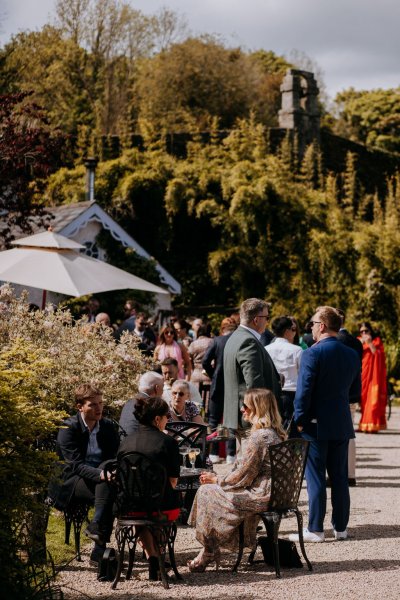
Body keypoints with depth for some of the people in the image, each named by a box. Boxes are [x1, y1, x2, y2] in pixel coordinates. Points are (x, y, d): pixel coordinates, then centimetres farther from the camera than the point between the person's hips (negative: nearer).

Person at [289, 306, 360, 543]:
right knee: (340, 477, 12)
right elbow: (355, 390, 13)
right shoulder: (352, 355, 5)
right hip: (342, 425, 6)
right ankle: (341, 527, 17)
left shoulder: (312, 353, -14)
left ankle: (315, 530, 3)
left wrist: (300, 421, -8)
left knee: (315, 479, 0)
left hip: (317, 425, -5)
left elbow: (304, 391, -16)